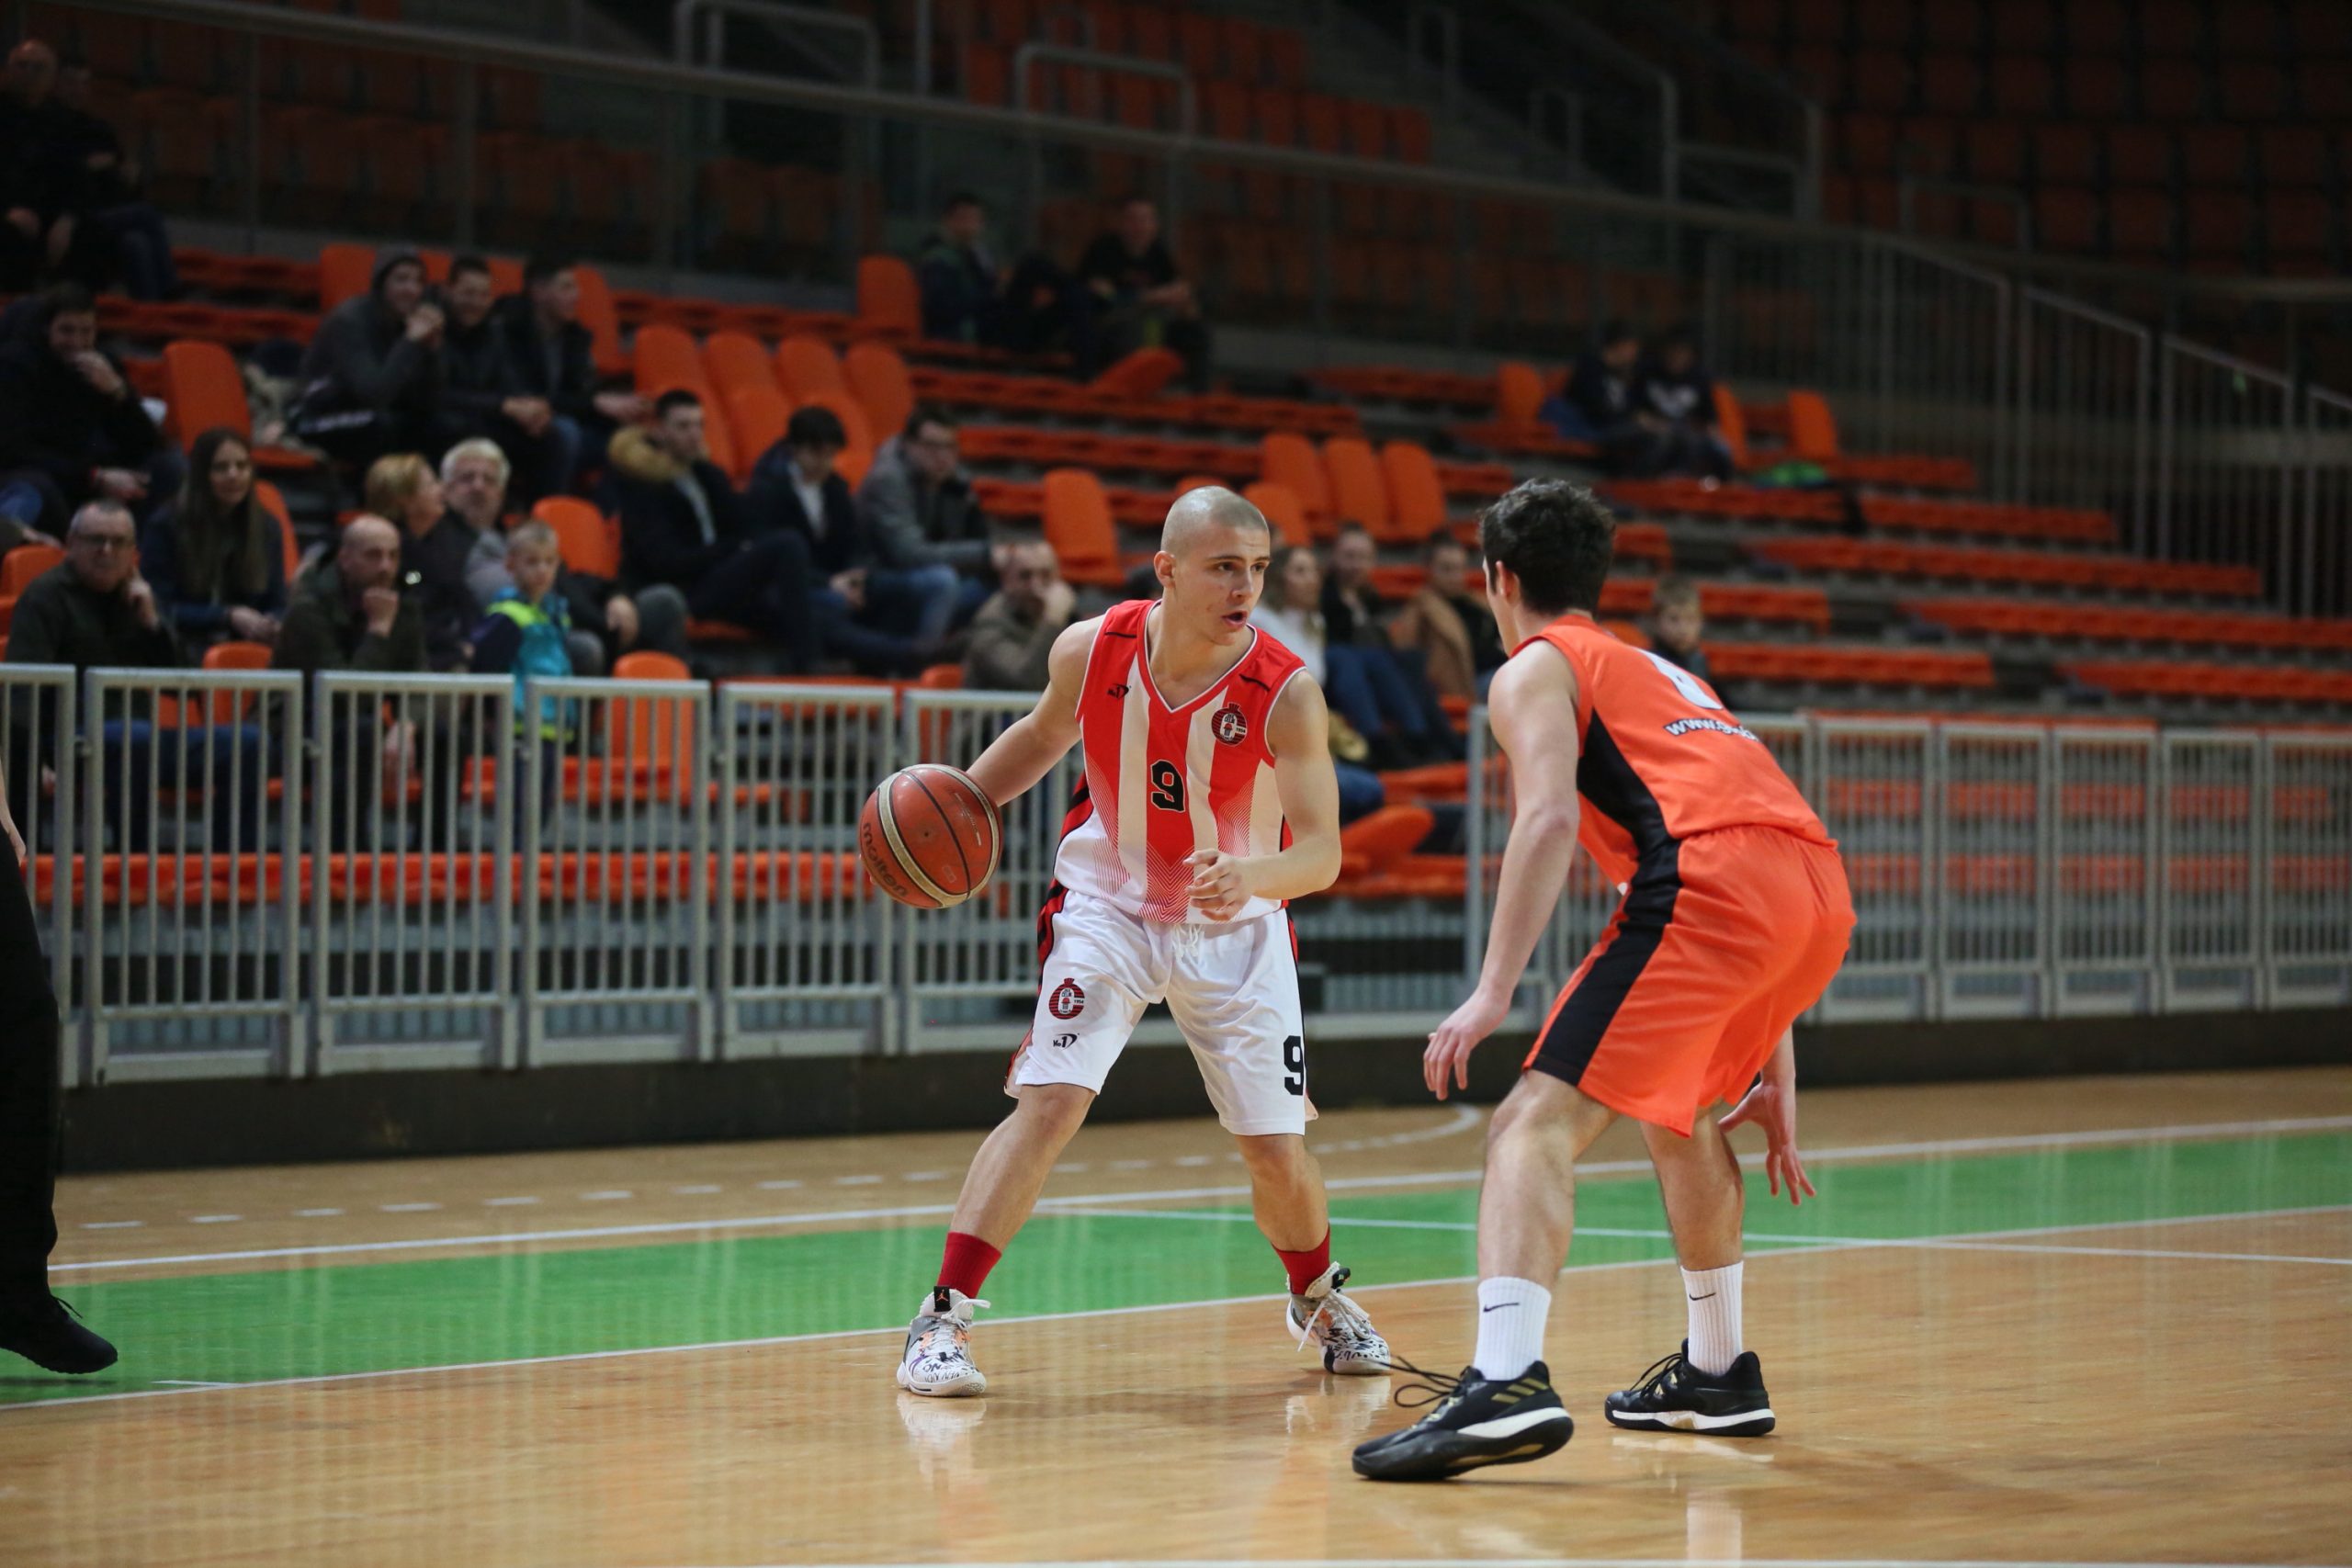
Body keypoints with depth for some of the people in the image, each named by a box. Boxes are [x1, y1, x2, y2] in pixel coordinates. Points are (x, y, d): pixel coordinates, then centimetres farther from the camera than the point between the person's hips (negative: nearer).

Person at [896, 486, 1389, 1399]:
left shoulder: (1284, 692, -23)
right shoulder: (1090, 650, -16)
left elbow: (1323, 852, -25)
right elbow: (1043, 736, 8)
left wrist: (1250, 876, -45)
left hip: (1236, 928, 0)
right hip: (1106, 906, 0)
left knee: (1276, 1149, 2)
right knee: (1050, 1099, -19)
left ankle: (1318, 1298, 35)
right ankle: (940, 1320, -17)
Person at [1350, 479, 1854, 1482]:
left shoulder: (1537, 670, 15)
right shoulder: (1661, 675, 38)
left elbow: (1550, 817, -6)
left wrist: (1493, 992, -13)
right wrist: (1773, 1079, 39)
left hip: (1712, 883, -8)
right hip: (1821, 889, 8)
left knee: (1538, 1126, -12)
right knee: (1675, 1113, 31)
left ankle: (1508, 1382, -32)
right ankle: (1717, 1375, 37)